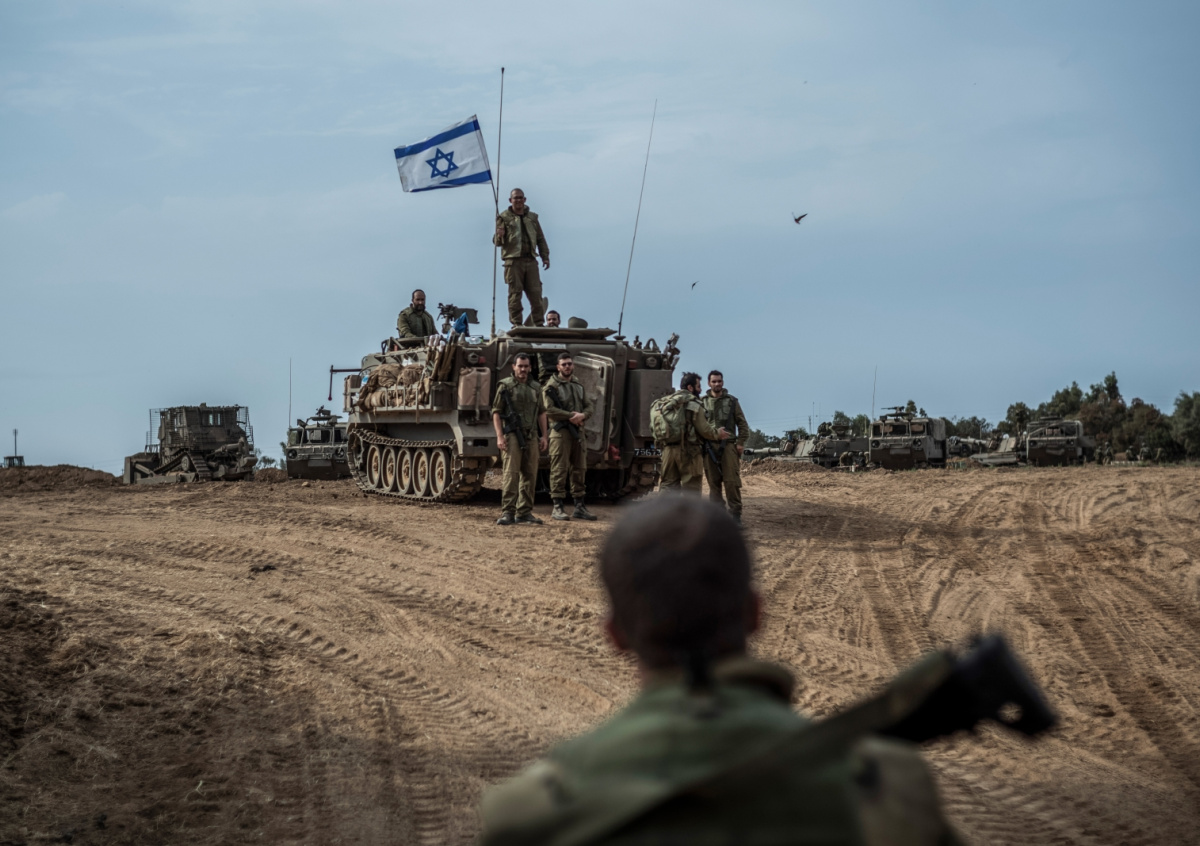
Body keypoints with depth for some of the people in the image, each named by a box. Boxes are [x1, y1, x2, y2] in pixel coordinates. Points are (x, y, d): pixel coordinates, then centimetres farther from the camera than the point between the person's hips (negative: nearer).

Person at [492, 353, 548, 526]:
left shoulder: (535, 387, 16)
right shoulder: (505, 385, 1)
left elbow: (542, 413, 20)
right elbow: (496, 412, -2)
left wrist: (543, 436, 11)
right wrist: (499, 436, -11)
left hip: (531, 437, 5)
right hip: (512, 436, -5)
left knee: (529, 475, 5)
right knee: (511, 474, -10)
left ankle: (524, 512, 11)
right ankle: (507, 513, -11)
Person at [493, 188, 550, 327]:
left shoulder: (532, 217, 18)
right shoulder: (504, 217, 6)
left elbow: (540, 239, 21)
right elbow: (497, 242, 3)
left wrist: (545, 256, 13)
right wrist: (499, 236, -21)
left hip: (531, 260, 3)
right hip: (513, 260, -3)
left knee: (536, 292, 0)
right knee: (515, 293, -4)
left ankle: (539, 323, 4)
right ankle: (516, 324, -2)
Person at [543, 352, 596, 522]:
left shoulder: (579, 385, 17)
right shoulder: (551, 385, -4)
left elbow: (589, 407, 14)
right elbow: (548, 409, -14)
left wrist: (582, 415, -9)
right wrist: (571, 415, -16)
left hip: (578, 432, 6)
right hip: (560, 432, -6)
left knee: (579, 470, 9)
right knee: (559, 471, -6)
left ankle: (580, 507, 14)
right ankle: (558, 507, -3)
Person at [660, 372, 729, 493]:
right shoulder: (694, 405, -7)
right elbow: (704, 430, -8)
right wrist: (718, 434, 10)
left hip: (668, 450, 6)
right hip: (688, 451, -6)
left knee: (667, 484, 8)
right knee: (691, 487, 1)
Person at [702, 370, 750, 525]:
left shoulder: (732, 401, 9)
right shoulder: (703, 402, 10)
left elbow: (742, 424, 9)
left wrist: (741, 442, -3)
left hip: (728, 446, -1)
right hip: (709, 447, 1)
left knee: (732, 481, -8)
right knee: (713, 482, 3)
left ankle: (735, 513, -6)